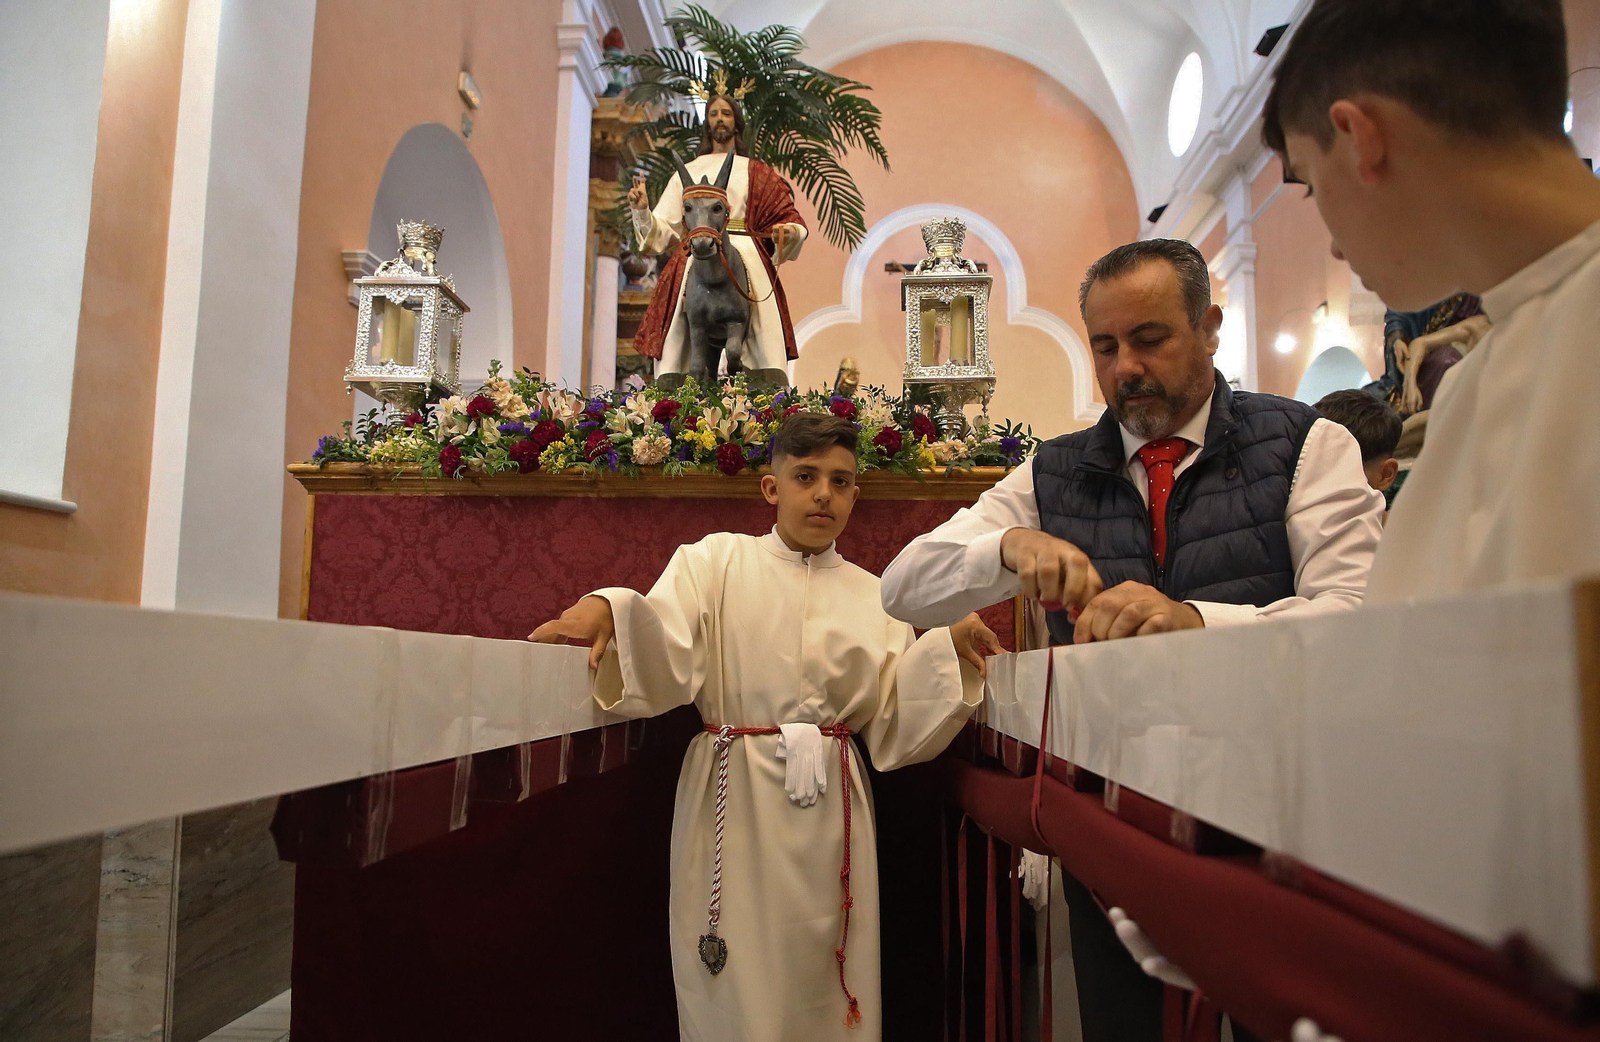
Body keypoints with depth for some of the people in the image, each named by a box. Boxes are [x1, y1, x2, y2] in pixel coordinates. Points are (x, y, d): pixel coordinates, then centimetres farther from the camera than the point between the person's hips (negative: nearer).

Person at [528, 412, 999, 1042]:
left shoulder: (872, 596, 11)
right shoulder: (716, 561, 3)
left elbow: (893, 729, 5)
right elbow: (663, 664, -12)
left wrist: (947, 649, -8)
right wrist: (606, 611, -31)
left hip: (829, 811, 2)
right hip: (733, 801, -2)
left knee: (827, 985, 9)